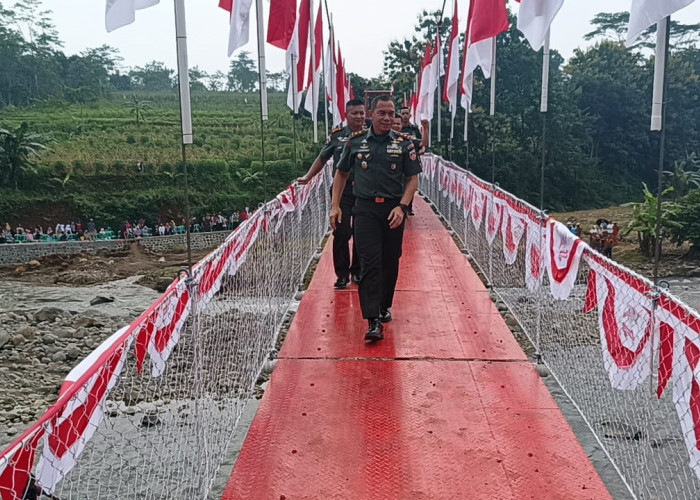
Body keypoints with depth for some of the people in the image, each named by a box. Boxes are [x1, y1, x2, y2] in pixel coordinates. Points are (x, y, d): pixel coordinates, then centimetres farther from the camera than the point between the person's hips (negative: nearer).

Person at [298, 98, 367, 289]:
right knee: (341, 233, -3)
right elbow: (322, 158, 15)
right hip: (342, 190, -1)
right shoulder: (337, 136, 5)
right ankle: (342, 274, 9)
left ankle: (357, 271, 23)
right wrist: (308, 177, 9)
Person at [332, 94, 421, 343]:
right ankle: (373, 321, -13)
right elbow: (341, 174, 14)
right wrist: (335, 206, 5)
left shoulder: (404, 143, 4)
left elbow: (412, 179, 3)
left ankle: (385, 306, 31)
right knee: (369, 262, -10)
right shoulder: (355, 142, 5)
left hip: (394, 210, 1)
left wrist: (402, 207, -11)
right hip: (365, 209, -1)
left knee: (390, 262, 10)